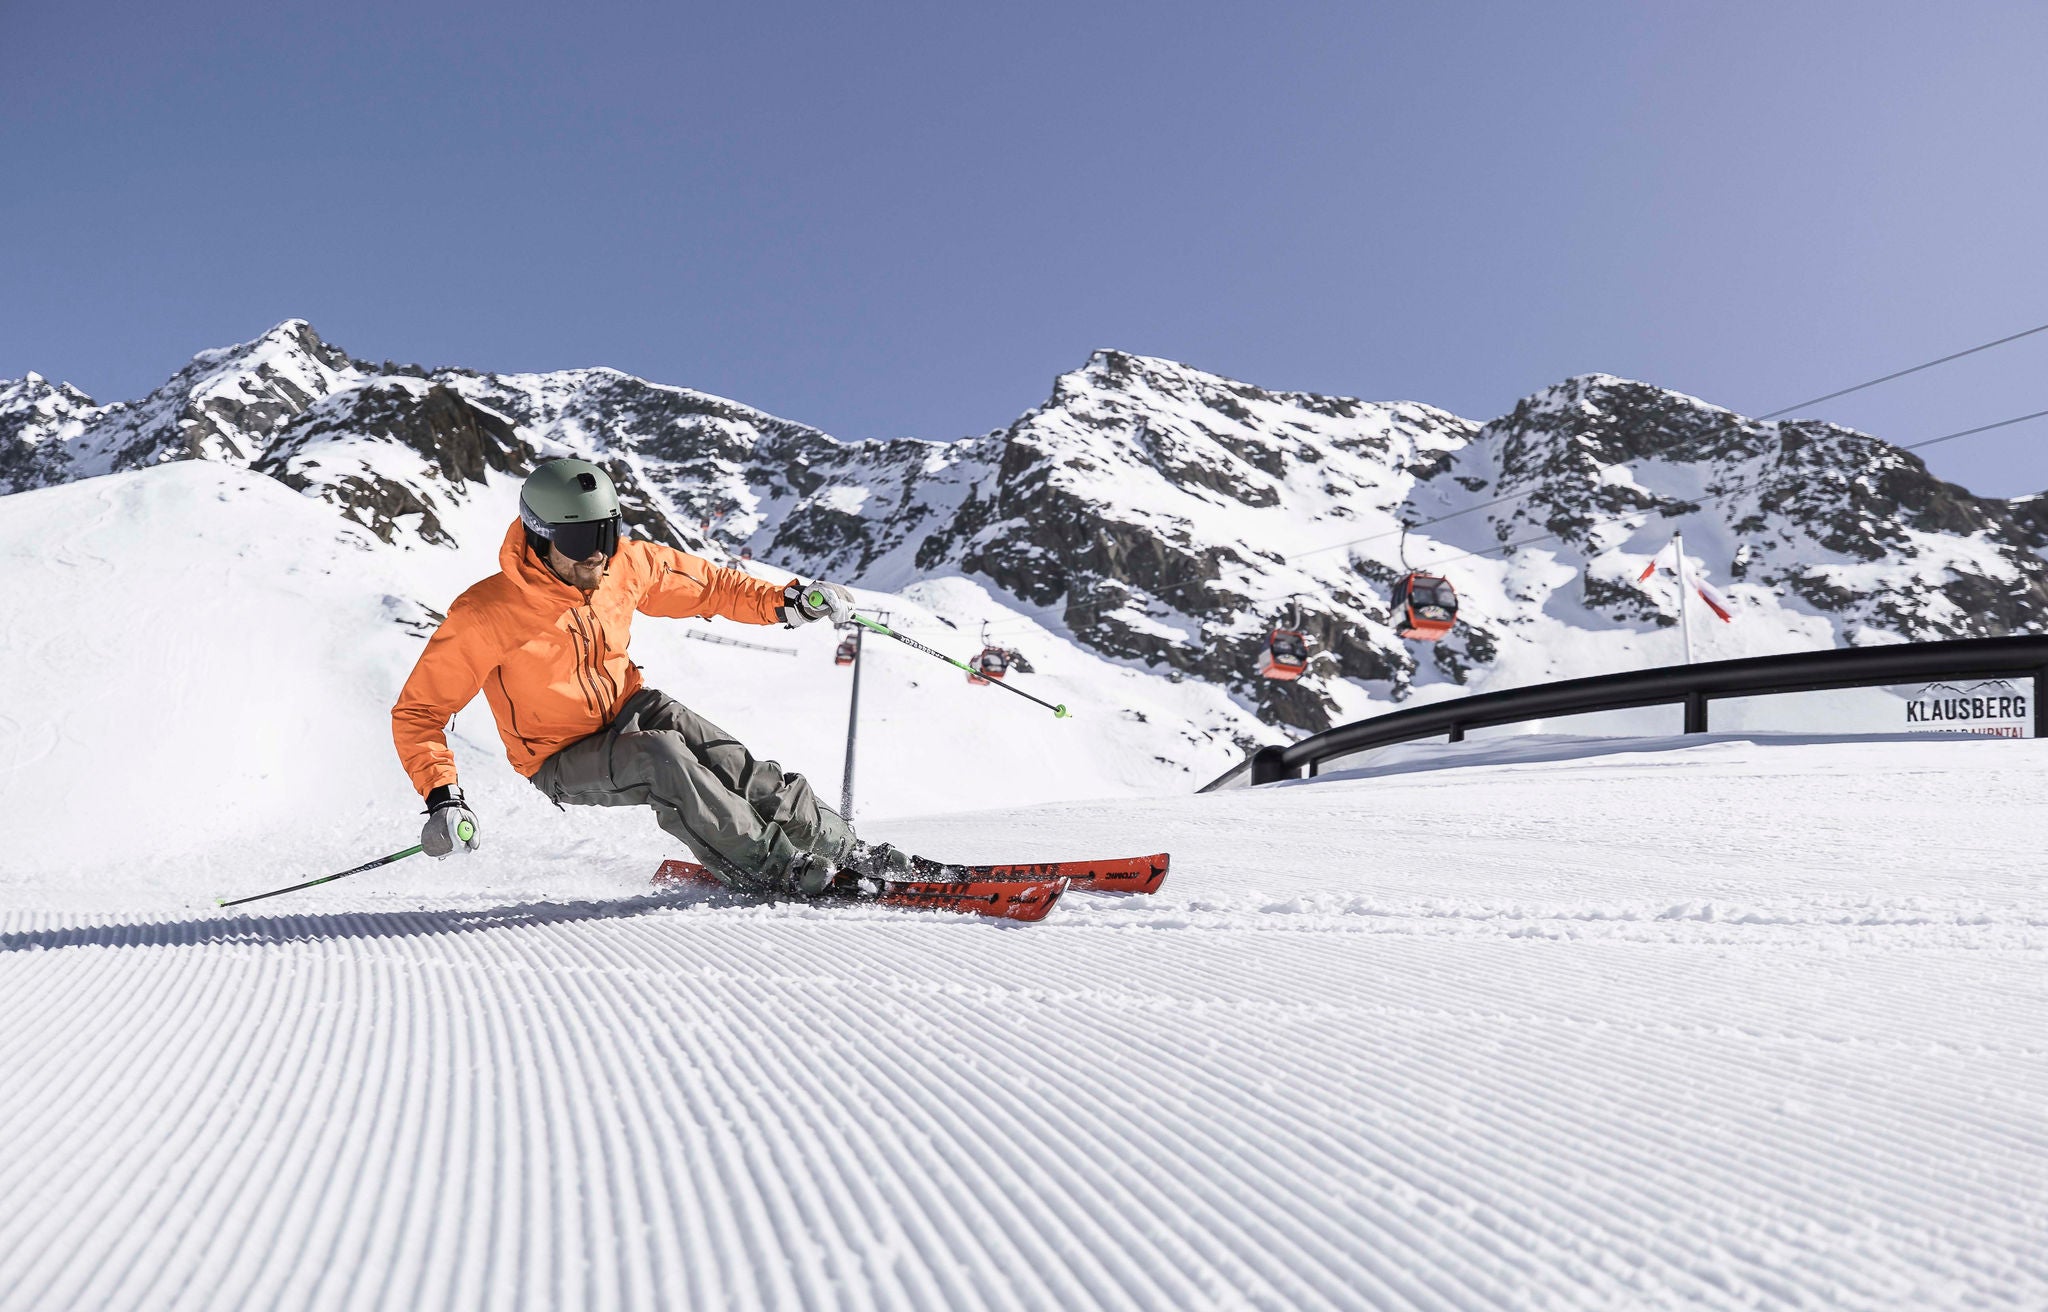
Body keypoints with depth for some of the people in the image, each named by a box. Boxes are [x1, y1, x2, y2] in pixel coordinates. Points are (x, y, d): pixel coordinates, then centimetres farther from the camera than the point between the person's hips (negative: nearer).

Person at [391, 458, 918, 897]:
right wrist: (442, 797, -28)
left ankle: (843, 850, -9)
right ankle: (766, 867, -24)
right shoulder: (486, 615, -23)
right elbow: (417, 711, -15)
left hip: (630, 714, 4)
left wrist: (785, 602, -7)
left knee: (738, 769, -21)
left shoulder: (625, 565, -12)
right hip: (564, 763, -4)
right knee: (658, 758, -34)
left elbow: (704, 584, 5)